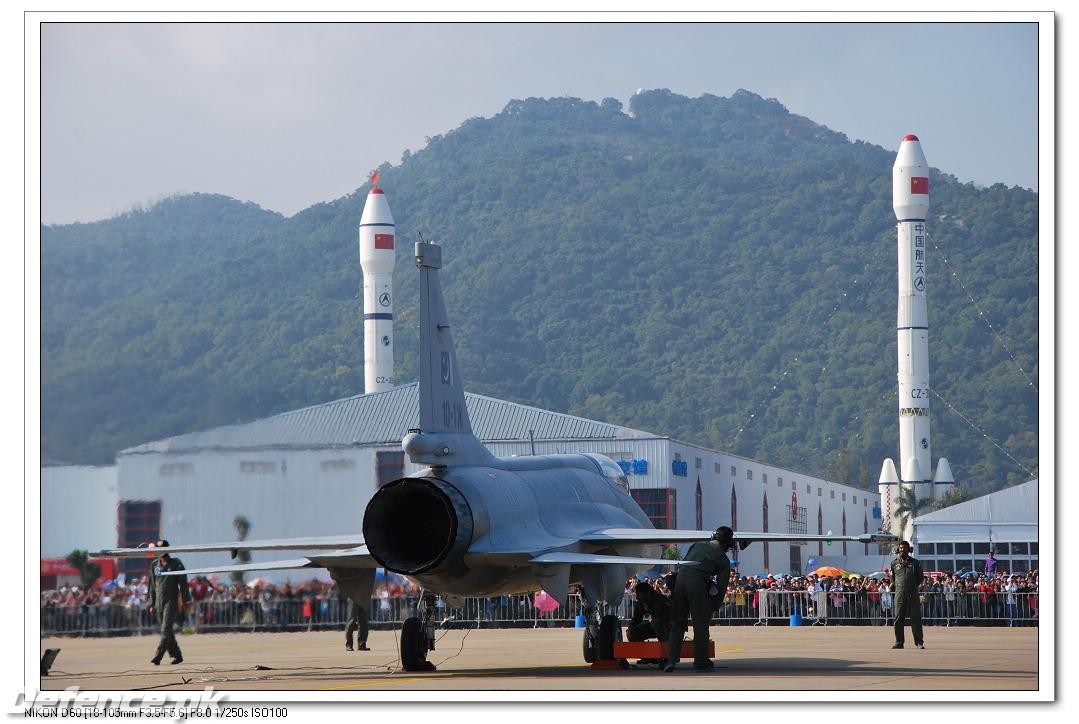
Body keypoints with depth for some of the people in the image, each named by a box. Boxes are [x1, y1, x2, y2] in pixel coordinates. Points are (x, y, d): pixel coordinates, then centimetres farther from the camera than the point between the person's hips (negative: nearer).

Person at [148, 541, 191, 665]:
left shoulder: (176, 564, -2)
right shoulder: (154, 565, 12)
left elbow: (183, 583, -2)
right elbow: (152, 586, 16)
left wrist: (185, 602, -7)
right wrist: (152, 604, 12)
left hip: (171, 601, -6)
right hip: (159, 601, 6)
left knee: (166, 630, -13)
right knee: (167, 631, 7)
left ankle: (158, 657, -20)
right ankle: (177, 655, 16)